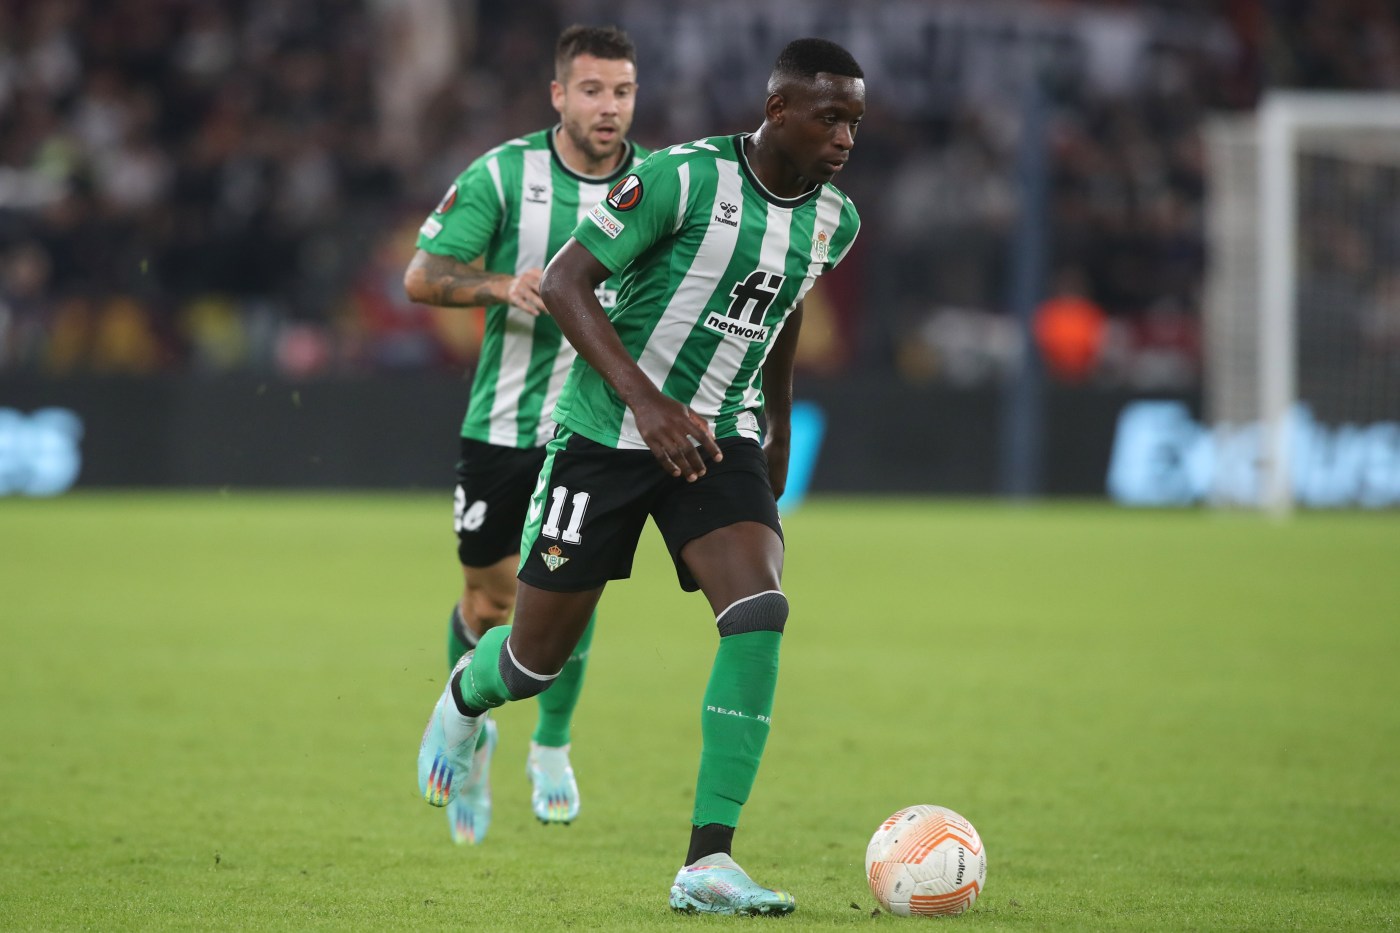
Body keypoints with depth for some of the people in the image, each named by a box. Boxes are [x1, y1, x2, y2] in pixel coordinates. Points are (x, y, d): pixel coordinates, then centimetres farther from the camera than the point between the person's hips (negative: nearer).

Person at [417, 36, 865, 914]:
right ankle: (464, 698, 45)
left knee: (760, 613, -22)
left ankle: (708, 863, -20)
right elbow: (565, 282, -19)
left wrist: (780, 426, 28)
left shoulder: (834, 221, 0)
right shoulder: (684, 178, -20)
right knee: (538, 659, 4)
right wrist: (645, 400, -28)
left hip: (719, 437, 4)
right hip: (605, 436, -4)